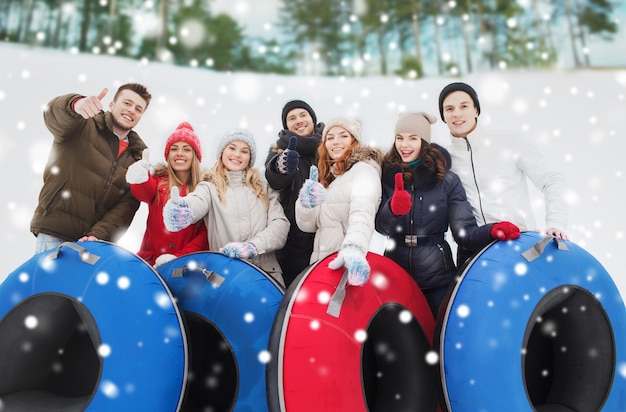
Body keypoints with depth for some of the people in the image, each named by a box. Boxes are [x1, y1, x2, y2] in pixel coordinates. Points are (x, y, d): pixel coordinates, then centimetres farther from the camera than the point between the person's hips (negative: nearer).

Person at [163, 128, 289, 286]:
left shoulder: (265, 189, 17)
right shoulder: (209, 187, 10)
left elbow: (280, 224, 5)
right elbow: (197, 204, -12)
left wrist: (253, 246, -13)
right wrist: (181, 210, -37)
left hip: (266, 272, 1)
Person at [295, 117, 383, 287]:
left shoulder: (363, 168, -1)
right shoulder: (327, 178, 20)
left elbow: (362, 210, -21)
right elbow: (307, 225, 14)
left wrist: (353, 248, -39)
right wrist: (306, 204, -7)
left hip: (349, 262, -6)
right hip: (323, 262, 6)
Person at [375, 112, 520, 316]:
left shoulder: (447, 180, -4)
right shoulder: (387, 176, -1)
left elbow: (465, 232, -7)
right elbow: (380, 227, -7)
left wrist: (492, 230, -27)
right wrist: (393, 209, -28)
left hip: (437, 275, -1)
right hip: (395, 272, 1)